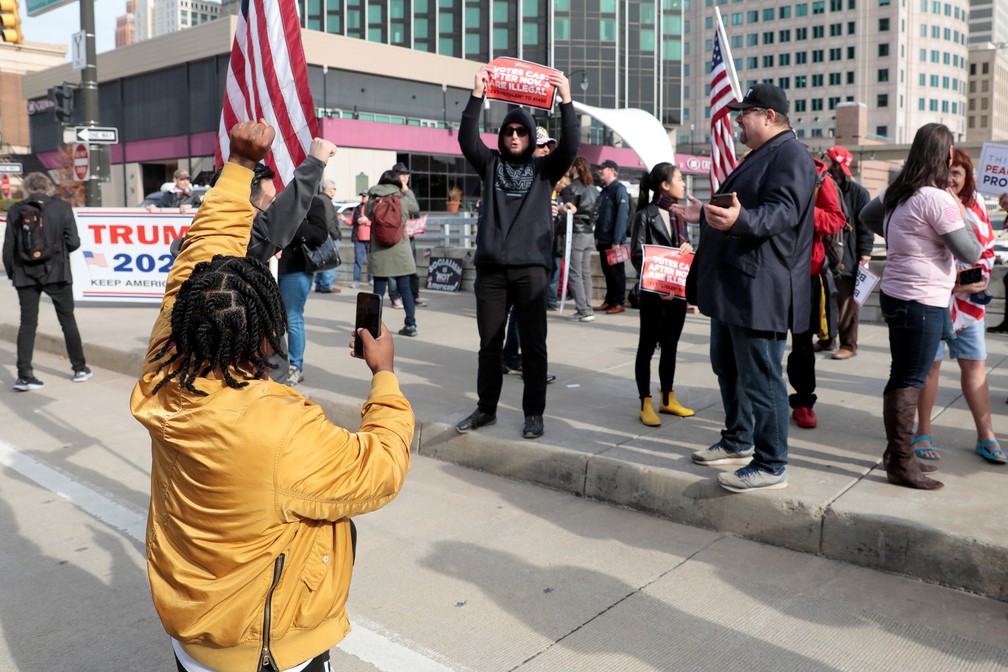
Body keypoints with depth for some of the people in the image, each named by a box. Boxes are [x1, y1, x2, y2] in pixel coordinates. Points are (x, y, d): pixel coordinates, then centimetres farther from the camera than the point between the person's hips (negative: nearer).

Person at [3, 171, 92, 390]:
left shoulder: (15, 210, -1)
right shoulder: (62, 207, -5)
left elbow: (9, 245, -2)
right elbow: (73, 242, -9)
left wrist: (11, 272, 10)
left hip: (26, 275, 1)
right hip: (57, 273, -1)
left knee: (27, 323, 5)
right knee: (67, 320, 12)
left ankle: (24, 375, -1)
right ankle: (79, 368, 19)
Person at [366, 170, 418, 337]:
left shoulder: (373, 202, -1)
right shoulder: (403, 202, -3)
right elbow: (415, 207, 13)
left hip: (379, 253, 0)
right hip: (400, 252, 0)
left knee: (378, 290, 6)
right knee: (405, 288, 5)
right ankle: (410, 324, 5)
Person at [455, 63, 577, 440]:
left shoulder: (544, 169, 9)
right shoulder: (490, 165, 12)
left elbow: (570, 146, -7)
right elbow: (467, 139, -4)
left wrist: (566, 102, -17)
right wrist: (477, 96, -14)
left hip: (531, 268, -1)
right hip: (491, 268, 2)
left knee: (533, 344, 2)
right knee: (489, 343, 8)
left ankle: (534, 413, 10)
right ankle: (486, 408, 20)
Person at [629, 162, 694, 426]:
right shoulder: (645, 215, -8)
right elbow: (637, 255, -12)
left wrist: (688, 248, -4)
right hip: (654, 291, -7)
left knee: (670, 346, 14)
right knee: (647, 346, 2)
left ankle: (668, 399, 24)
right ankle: (646, 404, 8)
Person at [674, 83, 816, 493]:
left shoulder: (790, 155, -12)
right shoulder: (760, 155, 21)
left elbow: (783, 211, -28)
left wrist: (739, 219, -44)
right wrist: (705, 215, 36)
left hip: (760, 291, -11)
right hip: (733, 286, 11)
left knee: (759, 378, -7)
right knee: (727, 367, 19)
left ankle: (771, 466, 2)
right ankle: (737, 441, 33)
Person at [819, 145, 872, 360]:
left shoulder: (857, 192, -6)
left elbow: (865, 224, -9)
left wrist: (865, 252, -15)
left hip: (848, 257, -6)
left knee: (847, 304, -1)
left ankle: (848, 345, 5)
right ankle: (826, 339, 24)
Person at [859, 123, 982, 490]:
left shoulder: (898, 191, 7)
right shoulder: (937, 199, -17)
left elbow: (867, 215, 27)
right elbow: (971, 253, -13)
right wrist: (961, 216, 1)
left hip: (896, 293, 9)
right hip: (922, 301, -9)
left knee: (902, 378, 16)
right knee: (910, 382, -4)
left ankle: (896, 452, 25)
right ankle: (901, 464, 2)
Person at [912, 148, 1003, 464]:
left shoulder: (976, 203, 8)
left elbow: (988, 247, 13)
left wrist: (981, 276, -4)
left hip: (969, 300, 5)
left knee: (975, 364, 9)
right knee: (929, 363, 2)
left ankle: (986, 436, 19)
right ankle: (923, 434, 15)